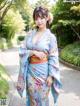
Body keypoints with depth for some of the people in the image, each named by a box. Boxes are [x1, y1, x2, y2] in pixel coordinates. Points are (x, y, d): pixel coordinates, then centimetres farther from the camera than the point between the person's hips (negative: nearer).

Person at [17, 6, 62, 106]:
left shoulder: (51, 36, -8)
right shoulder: (30, 34, 2)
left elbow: (53, 58, -8)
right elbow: (22, 51, 0)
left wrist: (51, 76, -11)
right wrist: (33, 52, -18)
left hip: (43, 70, -3)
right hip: (30, 69, 3)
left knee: (42, 96, 11)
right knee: (32, 95, 14)